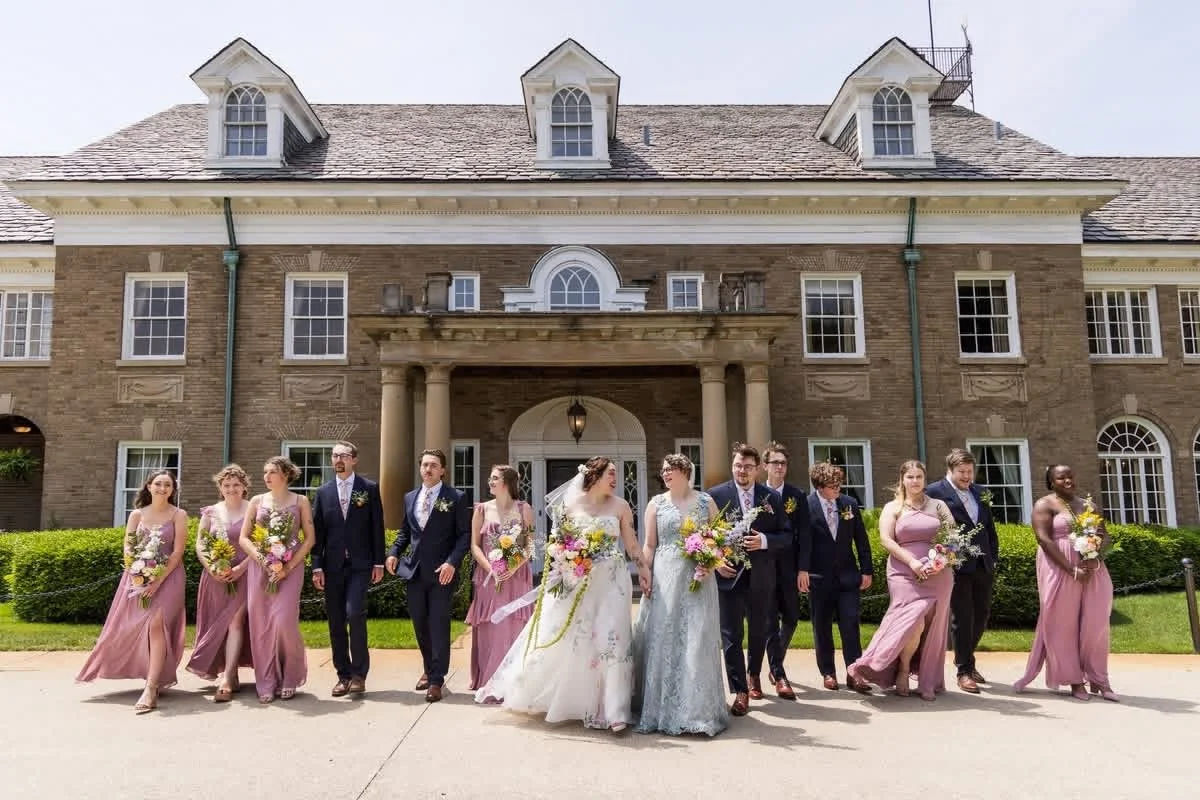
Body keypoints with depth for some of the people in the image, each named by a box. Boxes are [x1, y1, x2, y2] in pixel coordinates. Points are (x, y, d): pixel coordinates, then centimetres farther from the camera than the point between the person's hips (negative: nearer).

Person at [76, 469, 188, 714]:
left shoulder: (178, 515, -1)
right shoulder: (137, 514, 9)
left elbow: (178, 552, -7)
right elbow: (127, 549, 5)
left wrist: (158, 581, -16)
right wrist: (136, 576, -12)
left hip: (167, 577, -4)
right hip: (137, 577, 4)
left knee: (156, 625, -17)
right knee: (127, 627, 6)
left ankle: (151, 690, -19)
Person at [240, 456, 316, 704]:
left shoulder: (300, 502, 4)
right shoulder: (257, 501, 10)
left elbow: (310, 538, 0)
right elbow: (243, 538, 7)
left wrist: (289, 566, -10)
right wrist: (263, 560, -9)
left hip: (290, 568, -3)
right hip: (260, 567, 3)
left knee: (283, 621, -13)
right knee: (260, 625, 0)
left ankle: (289, 678, 7)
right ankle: (266, 683, 10)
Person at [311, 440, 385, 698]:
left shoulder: (369, 489, 3)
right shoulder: (323, 492, 9)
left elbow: (377, 527, 3)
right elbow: (317, 532, 8)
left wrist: (379, 563, -2)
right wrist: (316, 566, 1)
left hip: (360, 564, -3)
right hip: (332, 565, 3)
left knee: (354, 613, -16)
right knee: (336, 621, 5)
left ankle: (359, 673, -3)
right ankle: (343, 675, 16)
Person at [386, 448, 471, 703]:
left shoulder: (455, 498, -3)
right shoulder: (409, 498, 12)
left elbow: (465, 534, -6)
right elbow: (404, 531, 19)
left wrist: (452, 562, -17)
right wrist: (394, 552, 2)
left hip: (442, 571, -5)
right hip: (415, 570, 5)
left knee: (439, 624, -3)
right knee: (419, 623, 13)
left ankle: (437, 680, 5)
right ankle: (429, 668, 32)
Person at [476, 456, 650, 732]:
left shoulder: (620, 506, 2)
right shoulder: (570, 503, 0)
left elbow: (632, 544, 6)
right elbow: (555, 541, 4)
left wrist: (644, 570, 3)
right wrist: (561, 554, -15)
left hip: (610, 583, 0)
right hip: (574, 581, 0)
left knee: (610, 638, -3)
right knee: (559, 638, 5)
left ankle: (612, 710, 5)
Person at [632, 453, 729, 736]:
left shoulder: (706, 502, 6)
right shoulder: (656, 503, 7)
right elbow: (649, 545, 5)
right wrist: (645, 579, -4)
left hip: (698, 578, 0)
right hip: (664, 578, 0)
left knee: (697, 639, 0)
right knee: (662, 639, 1)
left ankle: (697, 708, 11)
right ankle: (662, 707, 12)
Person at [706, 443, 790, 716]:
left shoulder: (772, 498, 3)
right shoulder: (716, 495, -2)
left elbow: (786, 536, 3)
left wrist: (764, 540, -15)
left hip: (761, 578, 3)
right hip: (729, 575, -2)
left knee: (759, 631, 17)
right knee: (731, 635, -2)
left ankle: (753, 675, 42)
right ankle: (740, 691, 7)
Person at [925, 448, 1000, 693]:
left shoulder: (979, 492, 13)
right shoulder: (935, 492, -7)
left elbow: (990, 527, 17)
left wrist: (994, 557, 11)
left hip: (983, 565, 6)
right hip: (956, 565, -6)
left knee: (982, 615, 13)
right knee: (962, 618, -1)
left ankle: (966, 660, 31)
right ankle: (964, 671, 8)